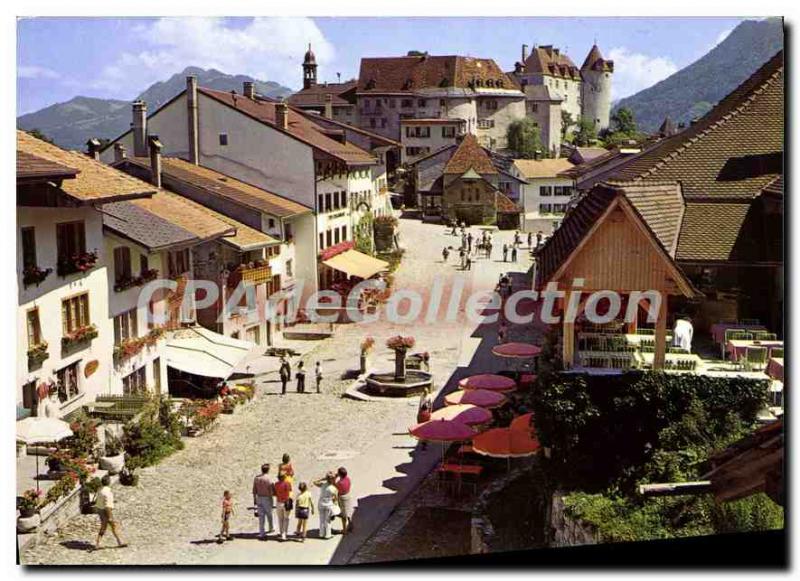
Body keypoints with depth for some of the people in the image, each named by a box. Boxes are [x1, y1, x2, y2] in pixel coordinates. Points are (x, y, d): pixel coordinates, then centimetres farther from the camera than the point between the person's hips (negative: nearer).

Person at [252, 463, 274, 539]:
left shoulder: (256, 478, -3)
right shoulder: (269, 479, -19)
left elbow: (254, 490, 3)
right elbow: (272, 492, -17)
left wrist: (254, 499, 14)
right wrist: (275, 493, 5)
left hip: (259, 498, 4)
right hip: (267, 499, -4)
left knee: (261, 516, 5)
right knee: (269, 514, 19)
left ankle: (261, 533, 2)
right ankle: (270, 528, 39)